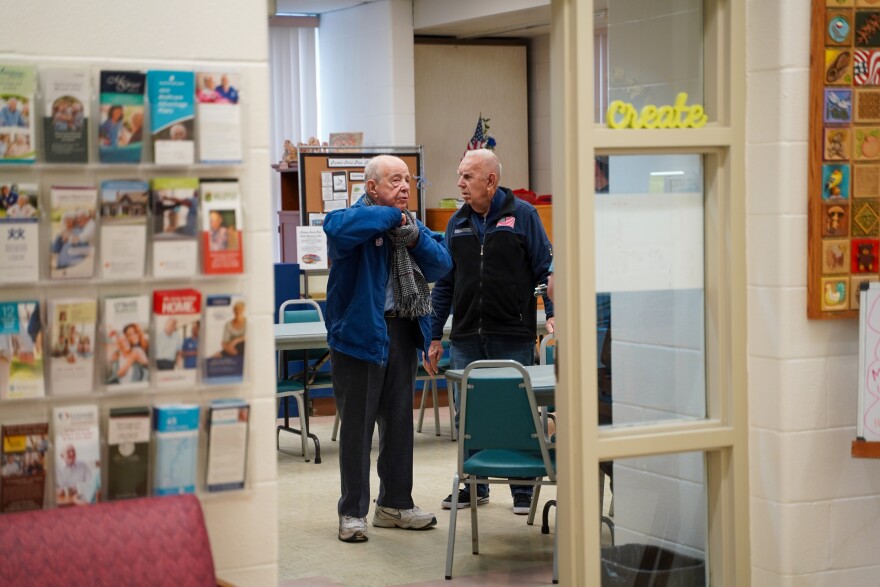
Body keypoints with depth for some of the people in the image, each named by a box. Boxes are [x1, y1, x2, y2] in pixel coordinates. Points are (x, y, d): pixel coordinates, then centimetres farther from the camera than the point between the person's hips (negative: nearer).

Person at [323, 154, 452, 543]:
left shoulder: (410, 223, 13)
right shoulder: (359, 220, -10)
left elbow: (441, 265, 6)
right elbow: (336, 227, -35)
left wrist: (414, 238, -13)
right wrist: (392, 216, -22)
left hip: (402, 331, 7)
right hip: (360, 331, -7)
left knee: (399, 421, 15)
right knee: (357, 426, 0)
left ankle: (395, 503, 27)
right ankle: (353, 512, 9)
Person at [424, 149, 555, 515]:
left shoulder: (522, 215, 0)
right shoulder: (458, 223, 12)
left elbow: (544, 268, -2)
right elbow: (445, 283, 14)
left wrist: (552, 313, -15)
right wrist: (434, 337, 12)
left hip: (513, 337, -4)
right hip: (466, 338, 4)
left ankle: (523, 488, 14)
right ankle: (473, 485, 19)